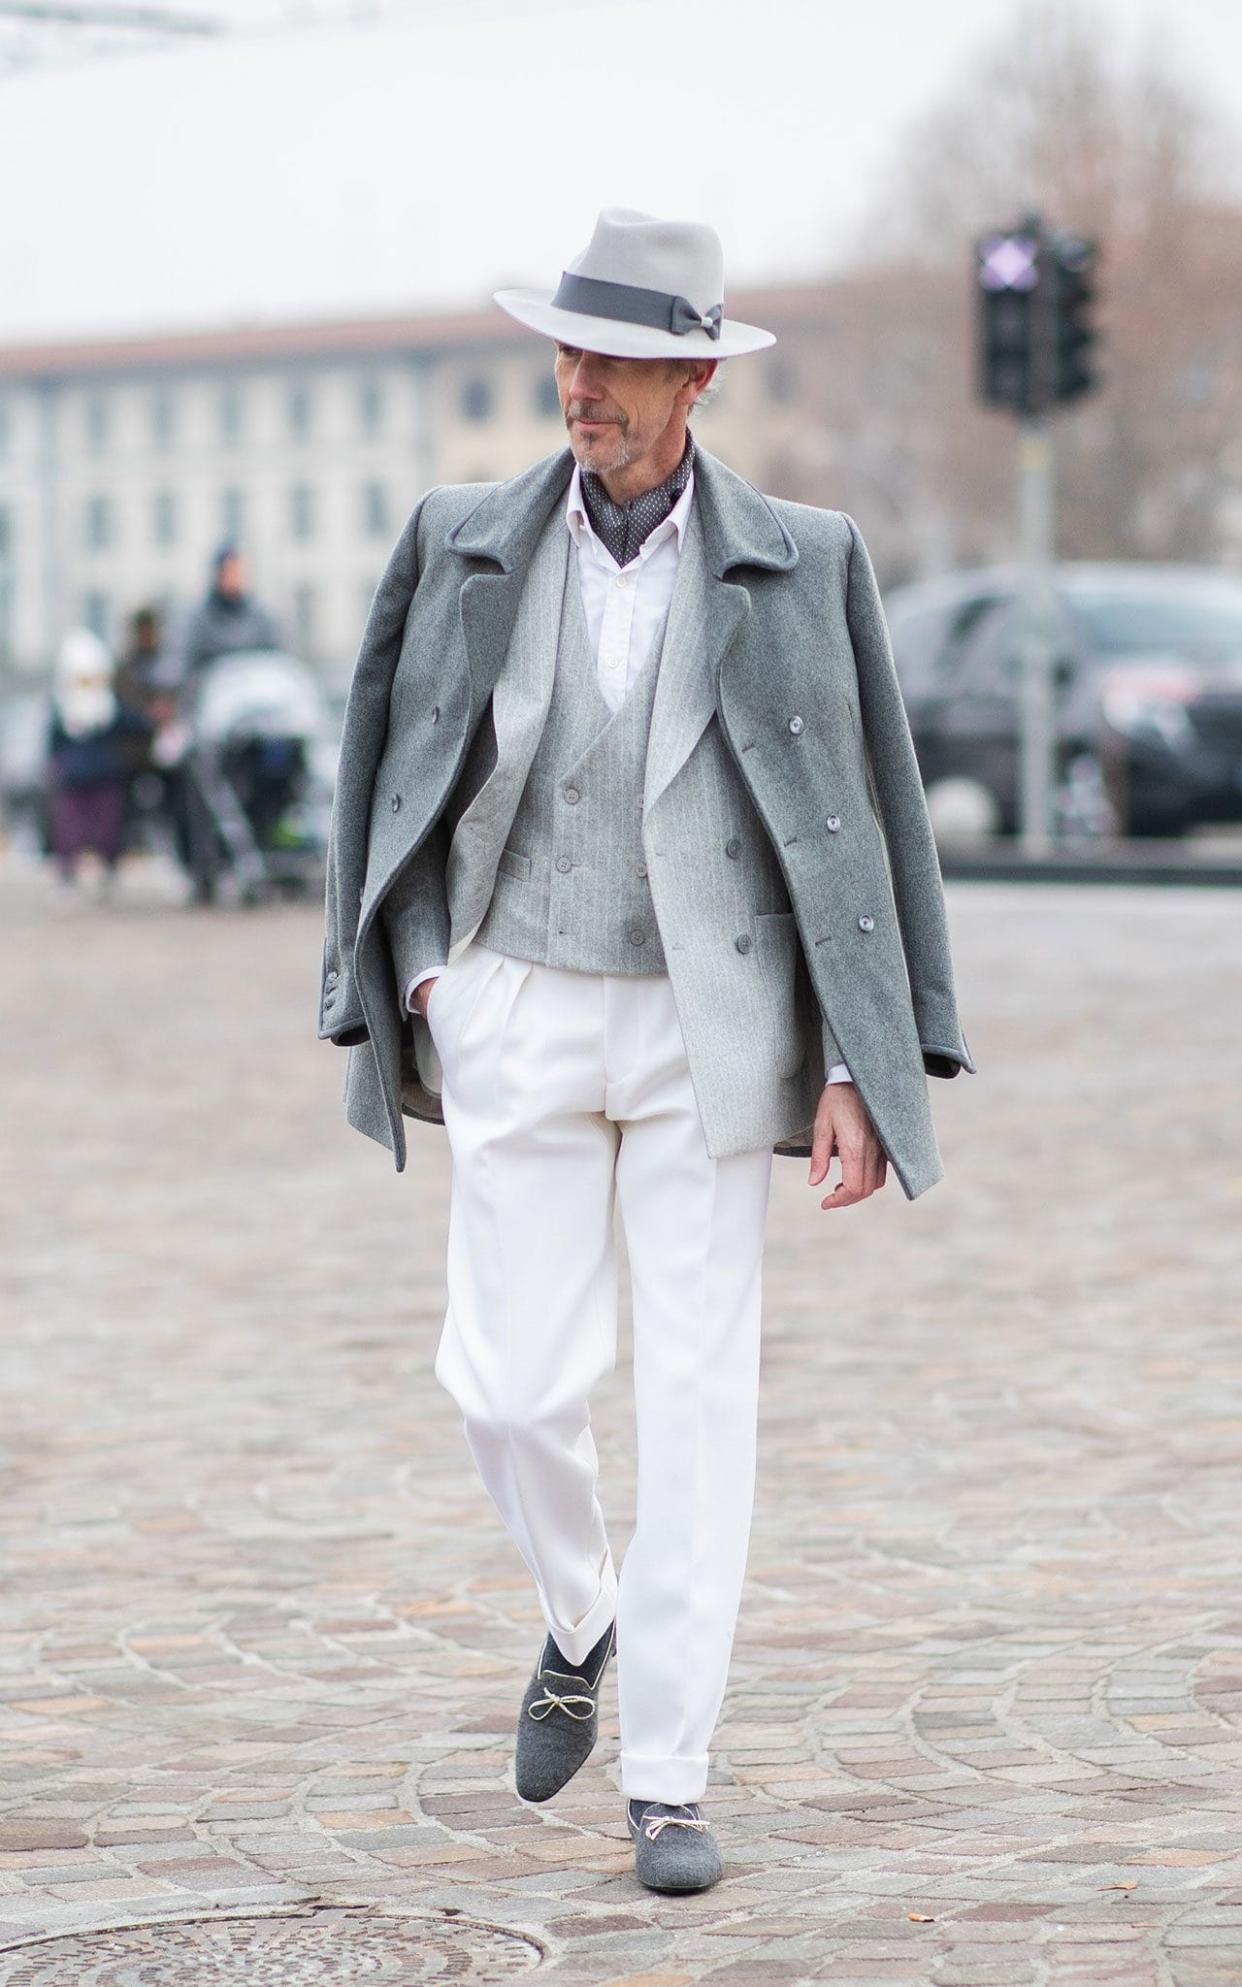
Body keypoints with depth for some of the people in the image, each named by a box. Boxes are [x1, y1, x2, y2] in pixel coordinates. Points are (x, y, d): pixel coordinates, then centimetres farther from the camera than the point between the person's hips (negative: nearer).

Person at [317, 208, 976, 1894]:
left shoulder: (801, 563, -4)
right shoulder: (465, 544, 0)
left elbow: (860, 815, -3)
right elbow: (387, 767, 12)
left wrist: (861, 1071, -7)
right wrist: (414, 968, 3)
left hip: (713, 1024, -1)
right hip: (522, 1012, 1)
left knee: (700, 1393, -2)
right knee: (514, 1382, -1)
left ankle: (669, 1781, 5)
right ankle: (581, 1624, 31)